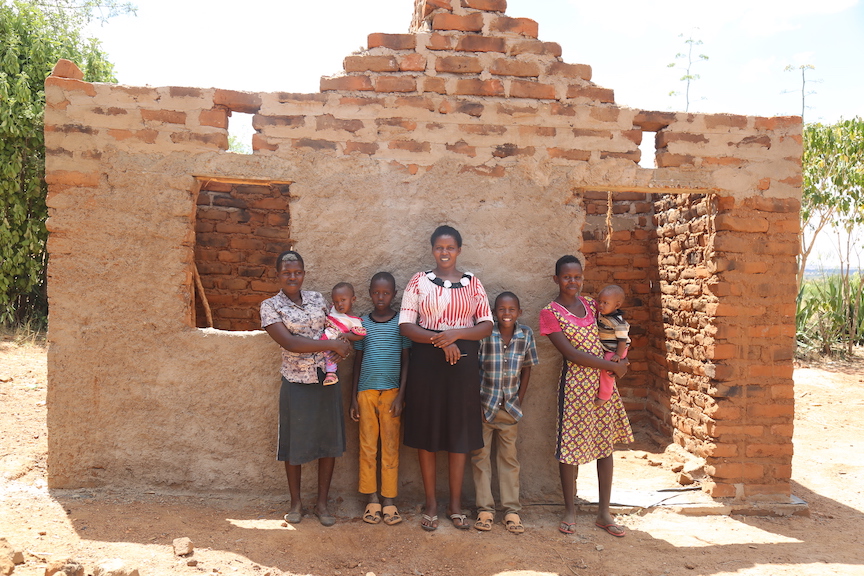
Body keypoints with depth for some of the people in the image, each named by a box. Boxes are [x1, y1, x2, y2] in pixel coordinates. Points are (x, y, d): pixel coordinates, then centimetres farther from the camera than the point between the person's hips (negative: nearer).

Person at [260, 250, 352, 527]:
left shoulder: (317, 298, 6)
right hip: (297, 383, -4)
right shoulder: (270, 306, -7)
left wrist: (340, 341, -10)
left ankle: (322, 503, 24)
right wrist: (331, 344, -20)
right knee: (295, 444, 9)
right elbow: (289, 343, -19)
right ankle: (296, 503, 28)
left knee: (329, 442, 8)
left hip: (327, 380, 4)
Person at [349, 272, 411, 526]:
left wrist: (401, 394, -6)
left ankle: (389, 501, 11)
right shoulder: (362, 324, 6)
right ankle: (372, 500, 14)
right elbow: (357, 361, 10)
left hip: (391, 391, -2)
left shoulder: (401, 323, 1)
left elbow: (406, 361, 2)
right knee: (367, 447, 5)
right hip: (366, 391, 2)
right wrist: (353, 397, 7)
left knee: (391, 448, 4)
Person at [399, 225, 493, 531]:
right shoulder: (419, 282, 2)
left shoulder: (472, 283, 6)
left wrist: (456, 334, -14)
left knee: (459, 432, 7)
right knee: (426, 431, 4)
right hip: (426, 364, -1)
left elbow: (487, 325, 3)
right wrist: (439, 340, -17)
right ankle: (431, 503, 18)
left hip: (462, 365, 1)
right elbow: (406, 325, -4)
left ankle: (456, 503, 21)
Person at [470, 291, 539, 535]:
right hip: (483, 405, -2)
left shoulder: (526, 335, -4)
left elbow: (526, 369, 5)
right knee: (480, 456, 4)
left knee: (509, 458, 9)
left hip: (510, 407, 2)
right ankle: (485, 509, 14)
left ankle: (512, 510, 16)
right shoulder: (484, 334, -12)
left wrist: (519, 400, 2)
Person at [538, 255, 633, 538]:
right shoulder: (550, 313, -9)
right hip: (575, 383, -5)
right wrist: (612, 366, -13)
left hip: (603, 382, 6)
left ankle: (604, 512, 20)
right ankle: (570, 510, 19)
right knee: (571, 446, 1)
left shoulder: (590, 304, 7)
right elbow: (571, 353, -15)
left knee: (606, 443, 9)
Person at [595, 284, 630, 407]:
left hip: (614, 351, -9)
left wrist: (618, 355, -24)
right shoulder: (601, 314, -1)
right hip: (605, 350, 9)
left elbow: (622, 339, -24)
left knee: (606, 370, -9)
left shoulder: (618, 322, -27)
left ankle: (604, 396, 5)